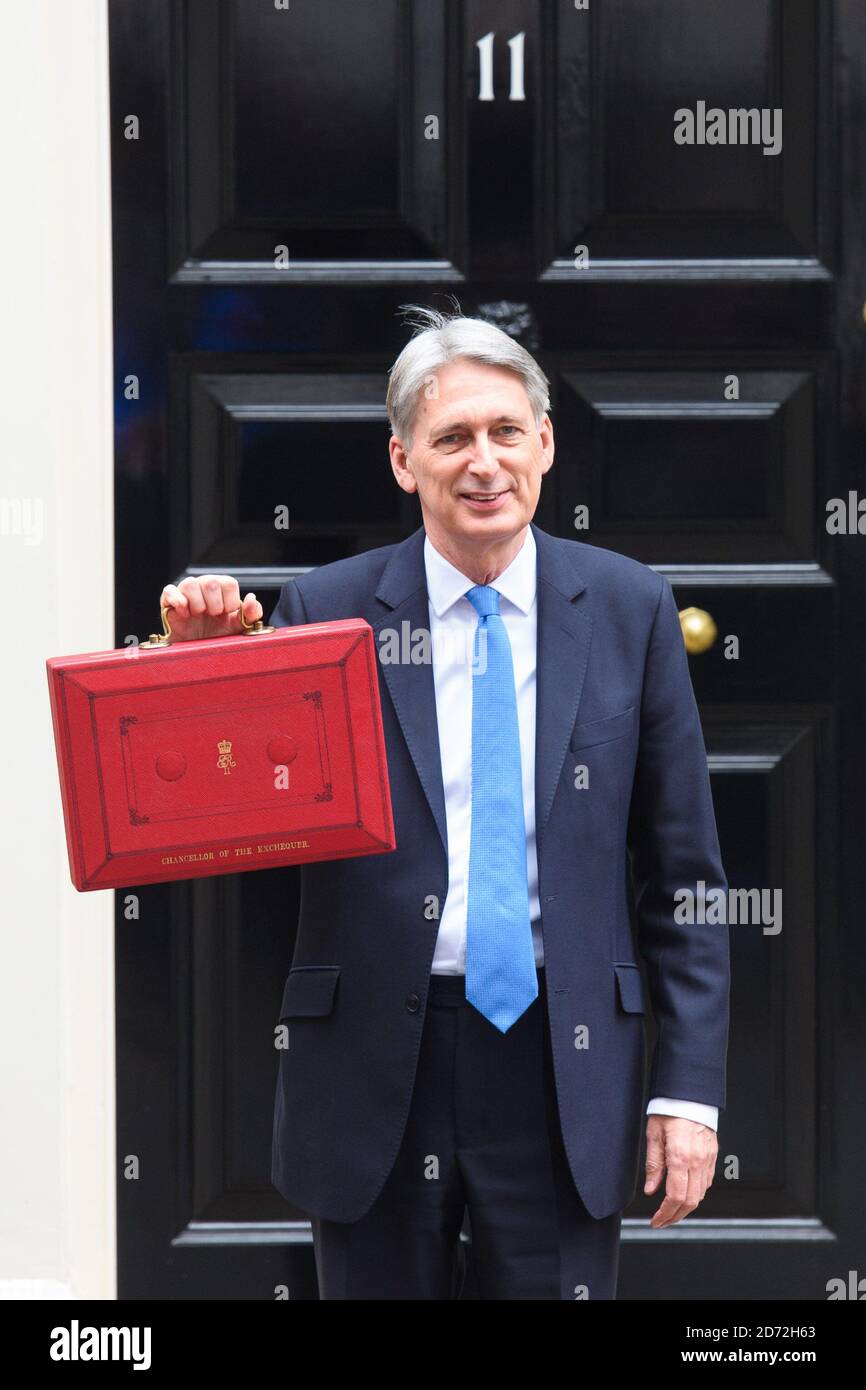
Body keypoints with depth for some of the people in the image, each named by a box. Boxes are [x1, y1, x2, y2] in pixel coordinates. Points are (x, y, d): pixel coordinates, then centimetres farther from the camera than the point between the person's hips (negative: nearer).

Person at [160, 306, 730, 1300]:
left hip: (564, 1063, 0)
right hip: (374, 1064, 0)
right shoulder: (325, 611, -1)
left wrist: (689, 1085, 1)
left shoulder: (627, 607, 3)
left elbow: (681, 872, 5)